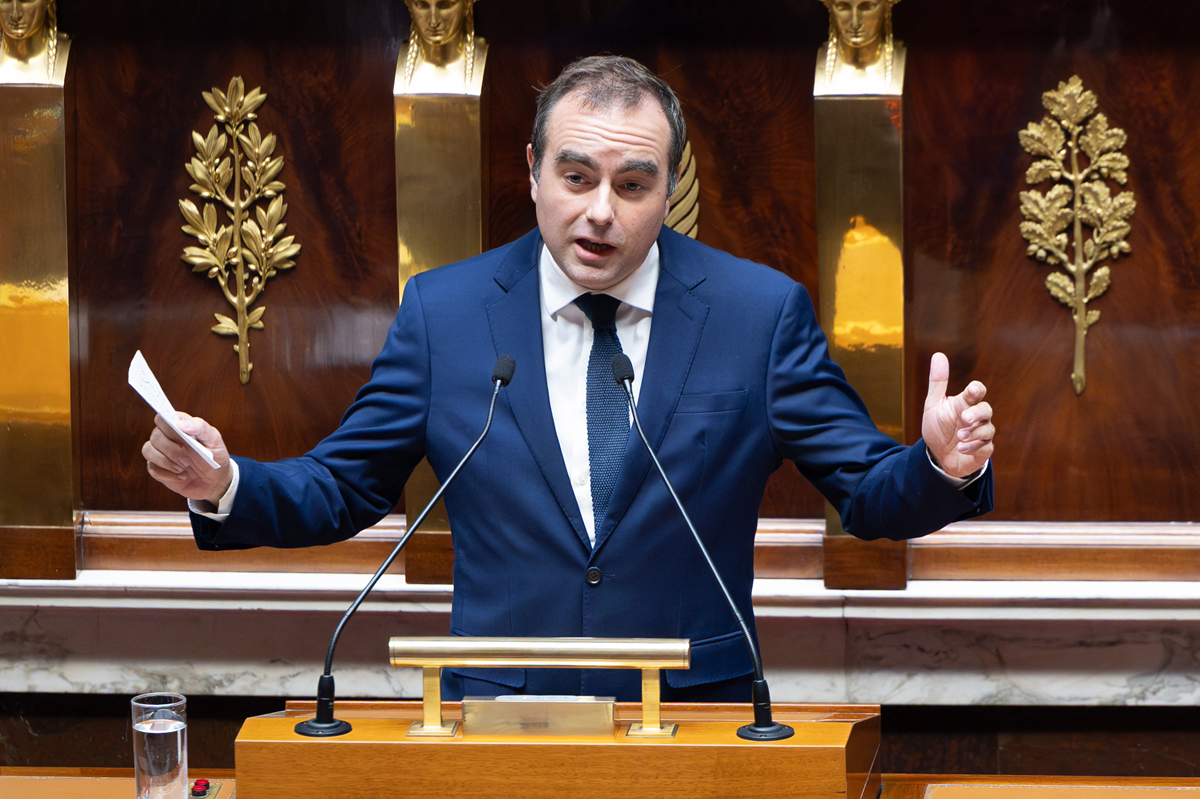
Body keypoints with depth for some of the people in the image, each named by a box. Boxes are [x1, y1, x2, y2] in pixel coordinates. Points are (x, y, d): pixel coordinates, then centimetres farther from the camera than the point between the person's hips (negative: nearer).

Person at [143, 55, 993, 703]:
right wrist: (225, 485, -9)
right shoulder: (442, 311, 5)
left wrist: (940, 467, -17)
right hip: (497, 732, 0)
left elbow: (867, 495, 4)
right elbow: (338, 493, 10)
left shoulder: (762, 311, 2)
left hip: (696, 731, 1)